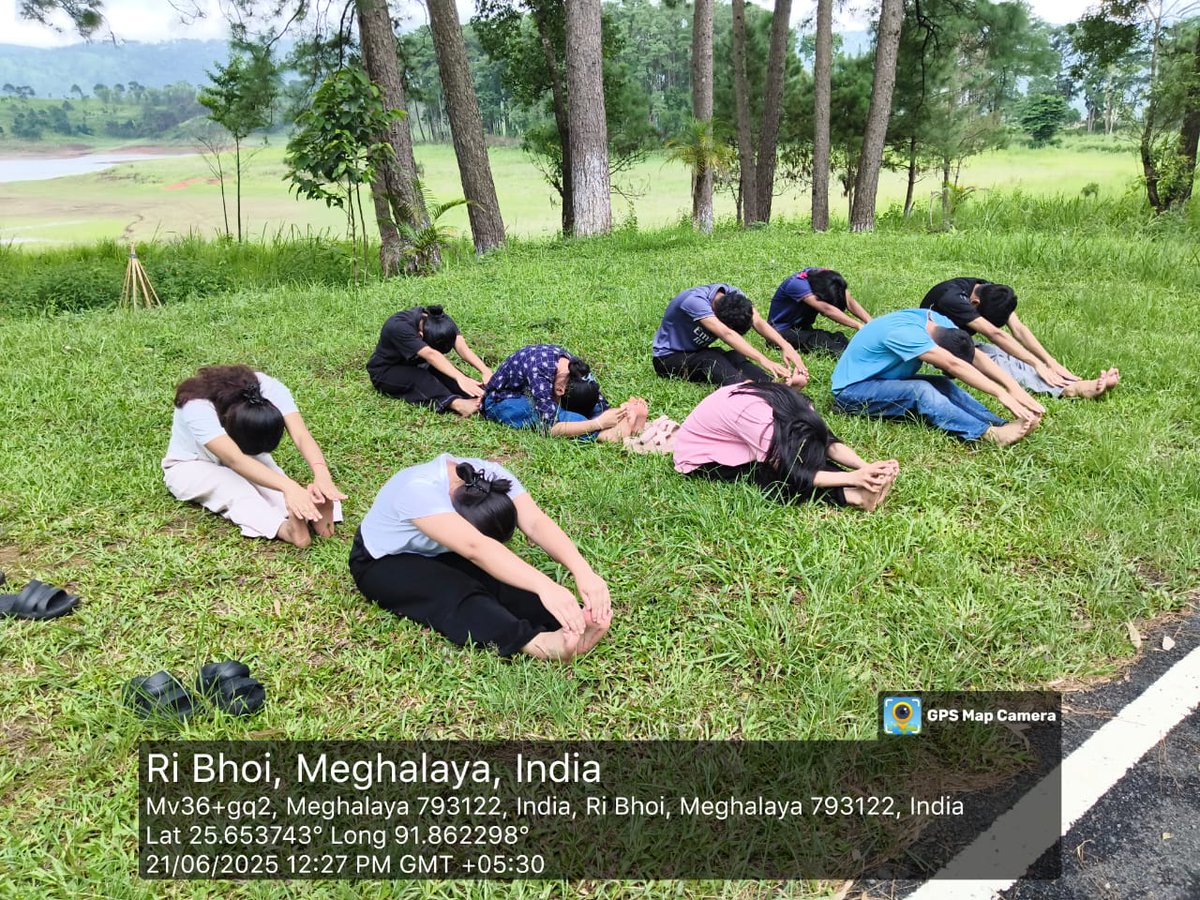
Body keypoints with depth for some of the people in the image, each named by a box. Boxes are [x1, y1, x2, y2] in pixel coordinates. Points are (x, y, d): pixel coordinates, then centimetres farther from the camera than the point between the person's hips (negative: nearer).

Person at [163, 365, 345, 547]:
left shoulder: (270, 389, -28)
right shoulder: (197, 409, -38)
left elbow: (301, 436, -40)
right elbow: (235, 460, -52)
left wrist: (321, 474, -60)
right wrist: (288, 487, -66)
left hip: (245, 457, 4)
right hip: (191, 466, -3)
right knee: (235, 488, -37)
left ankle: (313, 516, -55)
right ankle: (286, 528, -58)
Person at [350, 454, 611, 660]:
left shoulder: (492, 476, -21)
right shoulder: (418, 490, -39)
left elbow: (536, 523, -35)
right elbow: (475, 549, -53)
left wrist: (583, 571, -52)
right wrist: (543, 586, -64)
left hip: (440, 556, 6)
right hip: (383, 562, -6)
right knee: (454, 593, -35)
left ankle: (571, 627, -42)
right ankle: (538, 644, -54)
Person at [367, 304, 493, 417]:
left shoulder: (441, 320, -18)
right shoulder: (399, 327, -35)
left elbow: (461, 346, -31)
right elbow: (431, 355, -48)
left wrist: (485, 371, -47)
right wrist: (460, 378, -60)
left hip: (415, 364, 5)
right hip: (385, 371, -5)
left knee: (443, 369, -25)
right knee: (419, 377, -35)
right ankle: (456, 404, -56)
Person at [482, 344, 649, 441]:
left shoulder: (578, 370, -19)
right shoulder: (540, 370, -39)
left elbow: (602, 406, -17)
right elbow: (551, 427, -45)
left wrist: (623, 410, -37)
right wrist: (599, 423, -50)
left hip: (529, 395, 7)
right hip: (501, 401, -7)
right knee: (552, 413, -37)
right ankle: (613, 433, -50)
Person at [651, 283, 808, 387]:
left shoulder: (732, 295, -11)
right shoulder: (695, 301, -33)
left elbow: (758, 322, -24)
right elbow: (727, 335, -45)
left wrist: (785, 346, -42)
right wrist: (763, 361, -54)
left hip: (698, 352, 6)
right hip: (668, 358, -5)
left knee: (736, 357, -26)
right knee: (712, 359, -37)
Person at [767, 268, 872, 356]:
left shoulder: (825, 276, -9)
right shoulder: (797, 284, -30)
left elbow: (850, 302, -17)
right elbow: (826, 309, -39)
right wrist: (859, 326, -43)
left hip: (803, 328, 8)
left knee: (838, 337, -21)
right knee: (817, 339, -35)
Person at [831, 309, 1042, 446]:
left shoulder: (938, 322, -4)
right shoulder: (903, 332, -29)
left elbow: (975, 357, -11)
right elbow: (954, 365, -35)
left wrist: (1013, 388, -22)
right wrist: (1002, 394, -36)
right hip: (851, 390, -8)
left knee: (942, 385, -14)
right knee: (921, 390, -30)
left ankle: (1001, 425, -25)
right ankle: (991, 434, -39)